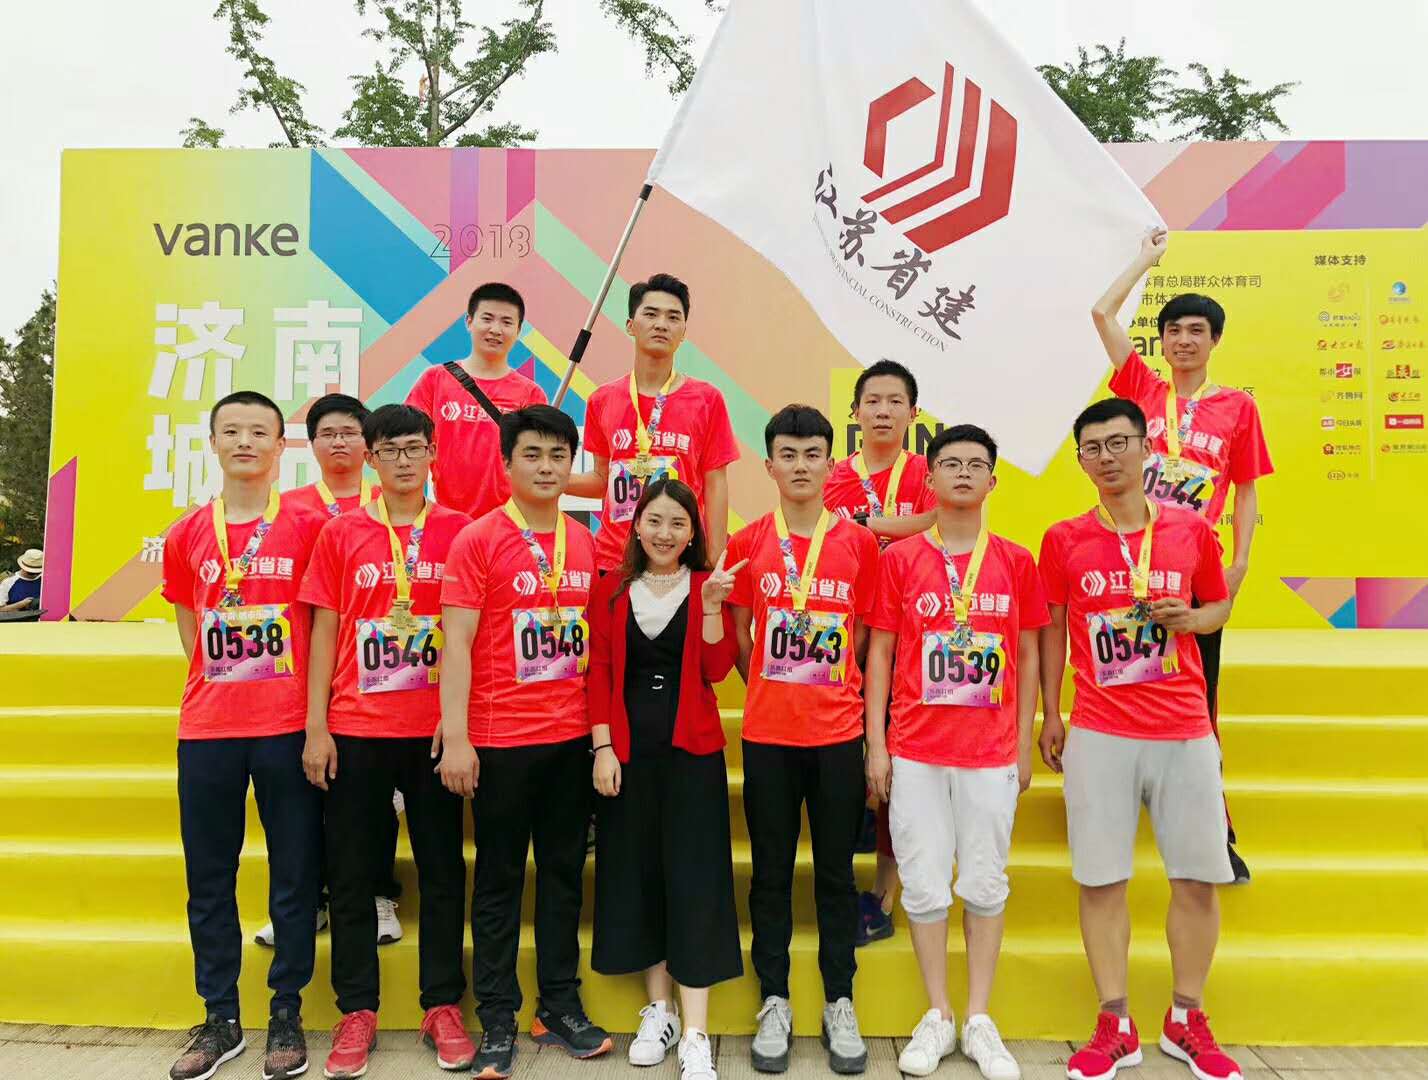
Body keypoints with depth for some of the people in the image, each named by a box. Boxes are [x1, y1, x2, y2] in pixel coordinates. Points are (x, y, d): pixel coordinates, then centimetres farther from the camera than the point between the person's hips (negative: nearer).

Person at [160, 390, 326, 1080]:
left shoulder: (309, 527, -2)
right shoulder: (187, 535, 7)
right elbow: (190, 630, 16)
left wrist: (317, 722, -6)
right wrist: (224, 684, 4)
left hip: (288, 727, -3)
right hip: (206, 730, 3)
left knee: (294, 878, 6)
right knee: (208, 880, 11)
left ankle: (286, 1016, 21)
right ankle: (219, 1019, 27)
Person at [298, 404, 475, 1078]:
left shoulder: (459, 531, 2)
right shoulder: (341, 533, 4)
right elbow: (324, 631, 4)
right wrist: (315, 728, -2)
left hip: (434, 728, 0)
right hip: (355, 730, 1)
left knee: (442, 868, 7)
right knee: (351, 872, 8)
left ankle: (442, 1006, 21)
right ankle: (357, 1010, 23)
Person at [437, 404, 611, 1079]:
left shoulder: (585, 543, 8)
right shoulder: (477, 540, -6)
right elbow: (456, 643, -10)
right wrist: (455, 737, -15)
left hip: (572, 737, 5)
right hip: (501, 738, -4)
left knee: (564, 872, 13)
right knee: (499, 879, 7)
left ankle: (560, 1007, 27)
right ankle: (496, 1021, 21)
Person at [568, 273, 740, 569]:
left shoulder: (707, 399, -1)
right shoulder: (602, 400, 6)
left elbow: (715, 486, 0)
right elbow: (603, 479, 14)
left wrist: (716, 565, -5)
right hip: (613, 560, 2)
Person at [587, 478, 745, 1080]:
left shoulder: (707, 586, 2)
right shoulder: (613, 590, 5)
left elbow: (717, 670, -7)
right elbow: (599, 673, 2)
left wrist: (712, 605, -18)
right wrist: (602, 747, -5)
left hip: (691, 748, -2)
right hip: (628, 748, 2)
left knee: (692, 878, -3)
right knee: (635, 873, 8)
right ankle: (658, 1010, 25)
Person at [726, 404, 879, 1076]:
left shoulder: (859, 543, 1)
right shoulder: (748, 544, 1)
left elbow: (863, 639, 6)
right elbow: (740, 637, 9)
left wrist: (829, 696, 3)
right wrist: (773, 691, 7)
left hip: (838, 733, 0)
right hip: (767, 735, 0)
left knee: (836, 872, 10)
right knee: (771, 873, 10)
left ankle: (839, 1003, 25)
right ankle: (775, 1002, 25)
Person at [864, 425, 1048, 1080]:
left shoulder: (1015, 562, 4)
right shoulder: (899, 558, 1)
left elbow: (1027, 657, 8)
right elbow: (879, 653, 2)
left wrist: (1025, 744, 5)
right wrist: (876, 745, -1)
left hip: (992, 750, 1)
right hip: (915, 751, -1)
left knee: (985, 884, 9)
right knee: (924, 885, 6)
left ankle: (979, 1020, 24)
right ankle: (937, 1016, 23)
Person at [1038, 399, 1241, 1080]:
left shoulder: (1191, 531, 3)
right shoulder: (1063, 540, 1)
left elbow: (1219, 605, 17)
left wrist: (1190, 617, -6)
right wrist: (1049, 715, 7)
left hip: (1186, 731, 1)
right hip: (1098, 735, -1)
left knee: (1198, 877, 7)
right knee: (1101, 880, 3)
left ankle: (1186, 1021, 27)